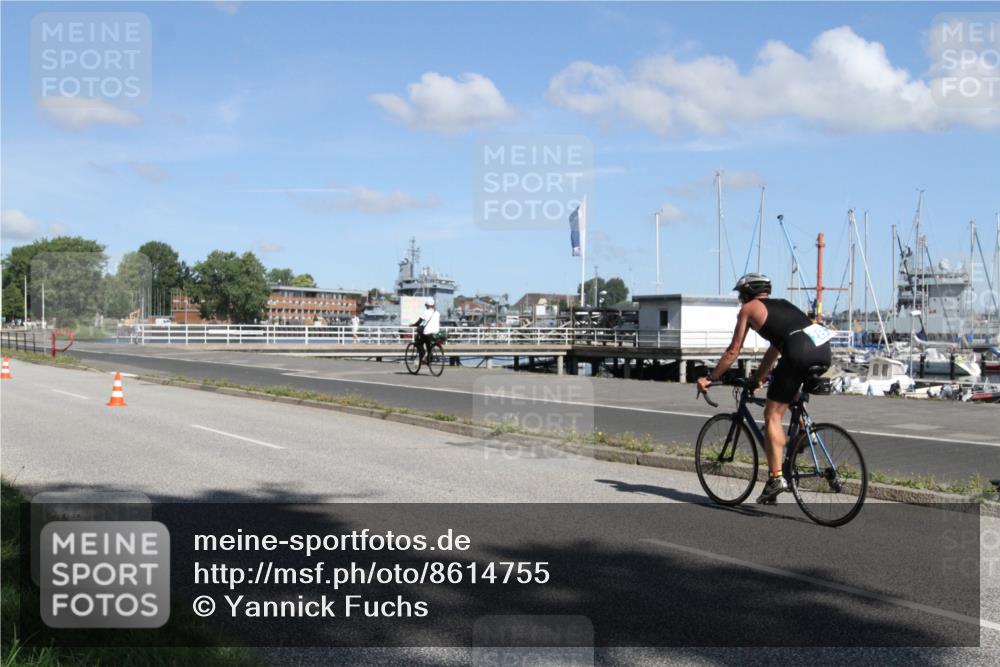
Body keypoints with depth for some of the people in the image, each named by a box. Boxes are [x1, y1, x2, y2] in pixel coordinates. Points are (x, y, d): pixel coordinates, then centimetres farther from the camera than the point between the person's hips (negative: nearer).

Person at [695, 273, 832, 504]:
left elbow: (733, 351, 17)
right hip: (824, 349, 7)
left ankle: (776, 478, -5)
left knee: (772, 415, 1)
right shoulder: (780, 304, 35)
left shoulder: (748, 308, 17)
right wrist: (758, 378, 50)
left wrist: (710, 378, 26)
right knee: (790, 386, 36)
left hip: (800, 352, -7)